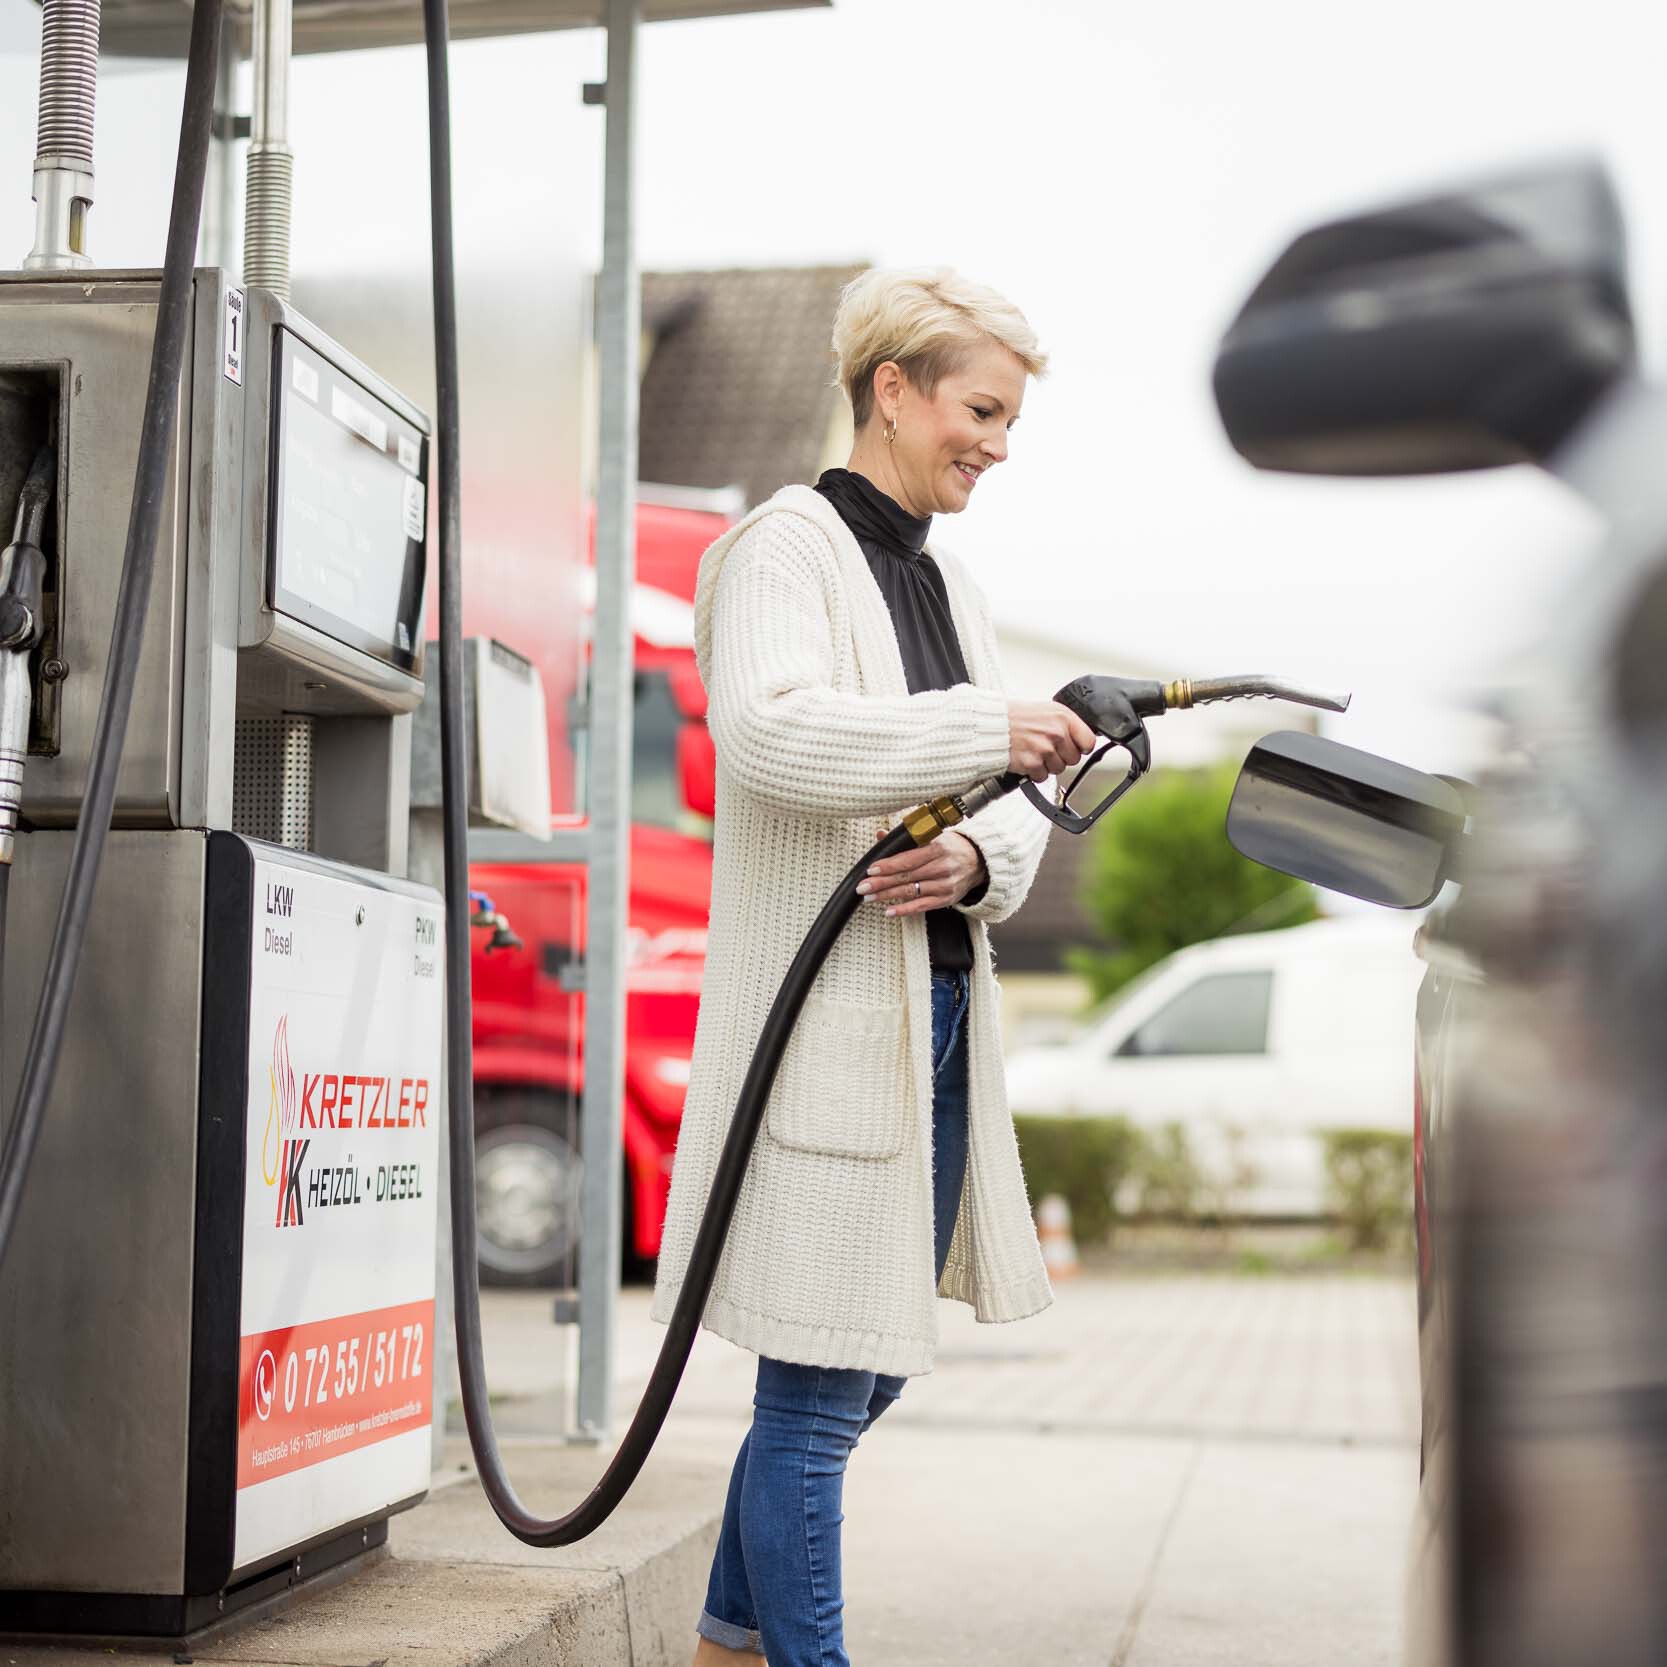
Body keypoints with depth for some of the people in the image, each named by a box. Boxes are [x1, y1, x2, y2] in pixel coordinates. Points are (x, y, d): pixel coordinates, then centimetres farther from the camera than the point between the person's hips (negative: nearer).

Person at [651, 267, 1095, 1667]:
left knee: (875, 1364, 16)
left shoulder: (950, 581, 18)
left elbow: (1019, 808, 16)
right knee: (821, 1382, -4)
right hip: (830, 1020, -9)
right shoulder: (788, 546, -6)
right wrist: (987, 729, -29)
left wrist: (979, 859, -7)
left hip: (939, 1011, 9)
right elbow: (765, 730, -25)